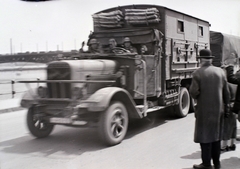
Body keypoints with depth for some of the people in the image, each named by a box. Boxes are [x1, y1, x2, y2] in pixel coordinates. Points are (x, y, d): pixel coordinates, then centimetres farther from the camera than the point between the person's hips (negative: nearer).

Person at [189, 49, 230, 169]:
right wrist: (226, 105, 16)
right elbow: (226, 91, 6)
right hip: (218, 109, 5)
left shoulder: (198, 73, -12)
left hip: (204, 109, -5)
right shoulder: (220, 71, 2)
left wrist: (197, 98, 5)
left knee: (205, 136, 4)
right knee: (216, 135, 15)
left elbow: (193, 92, -17)